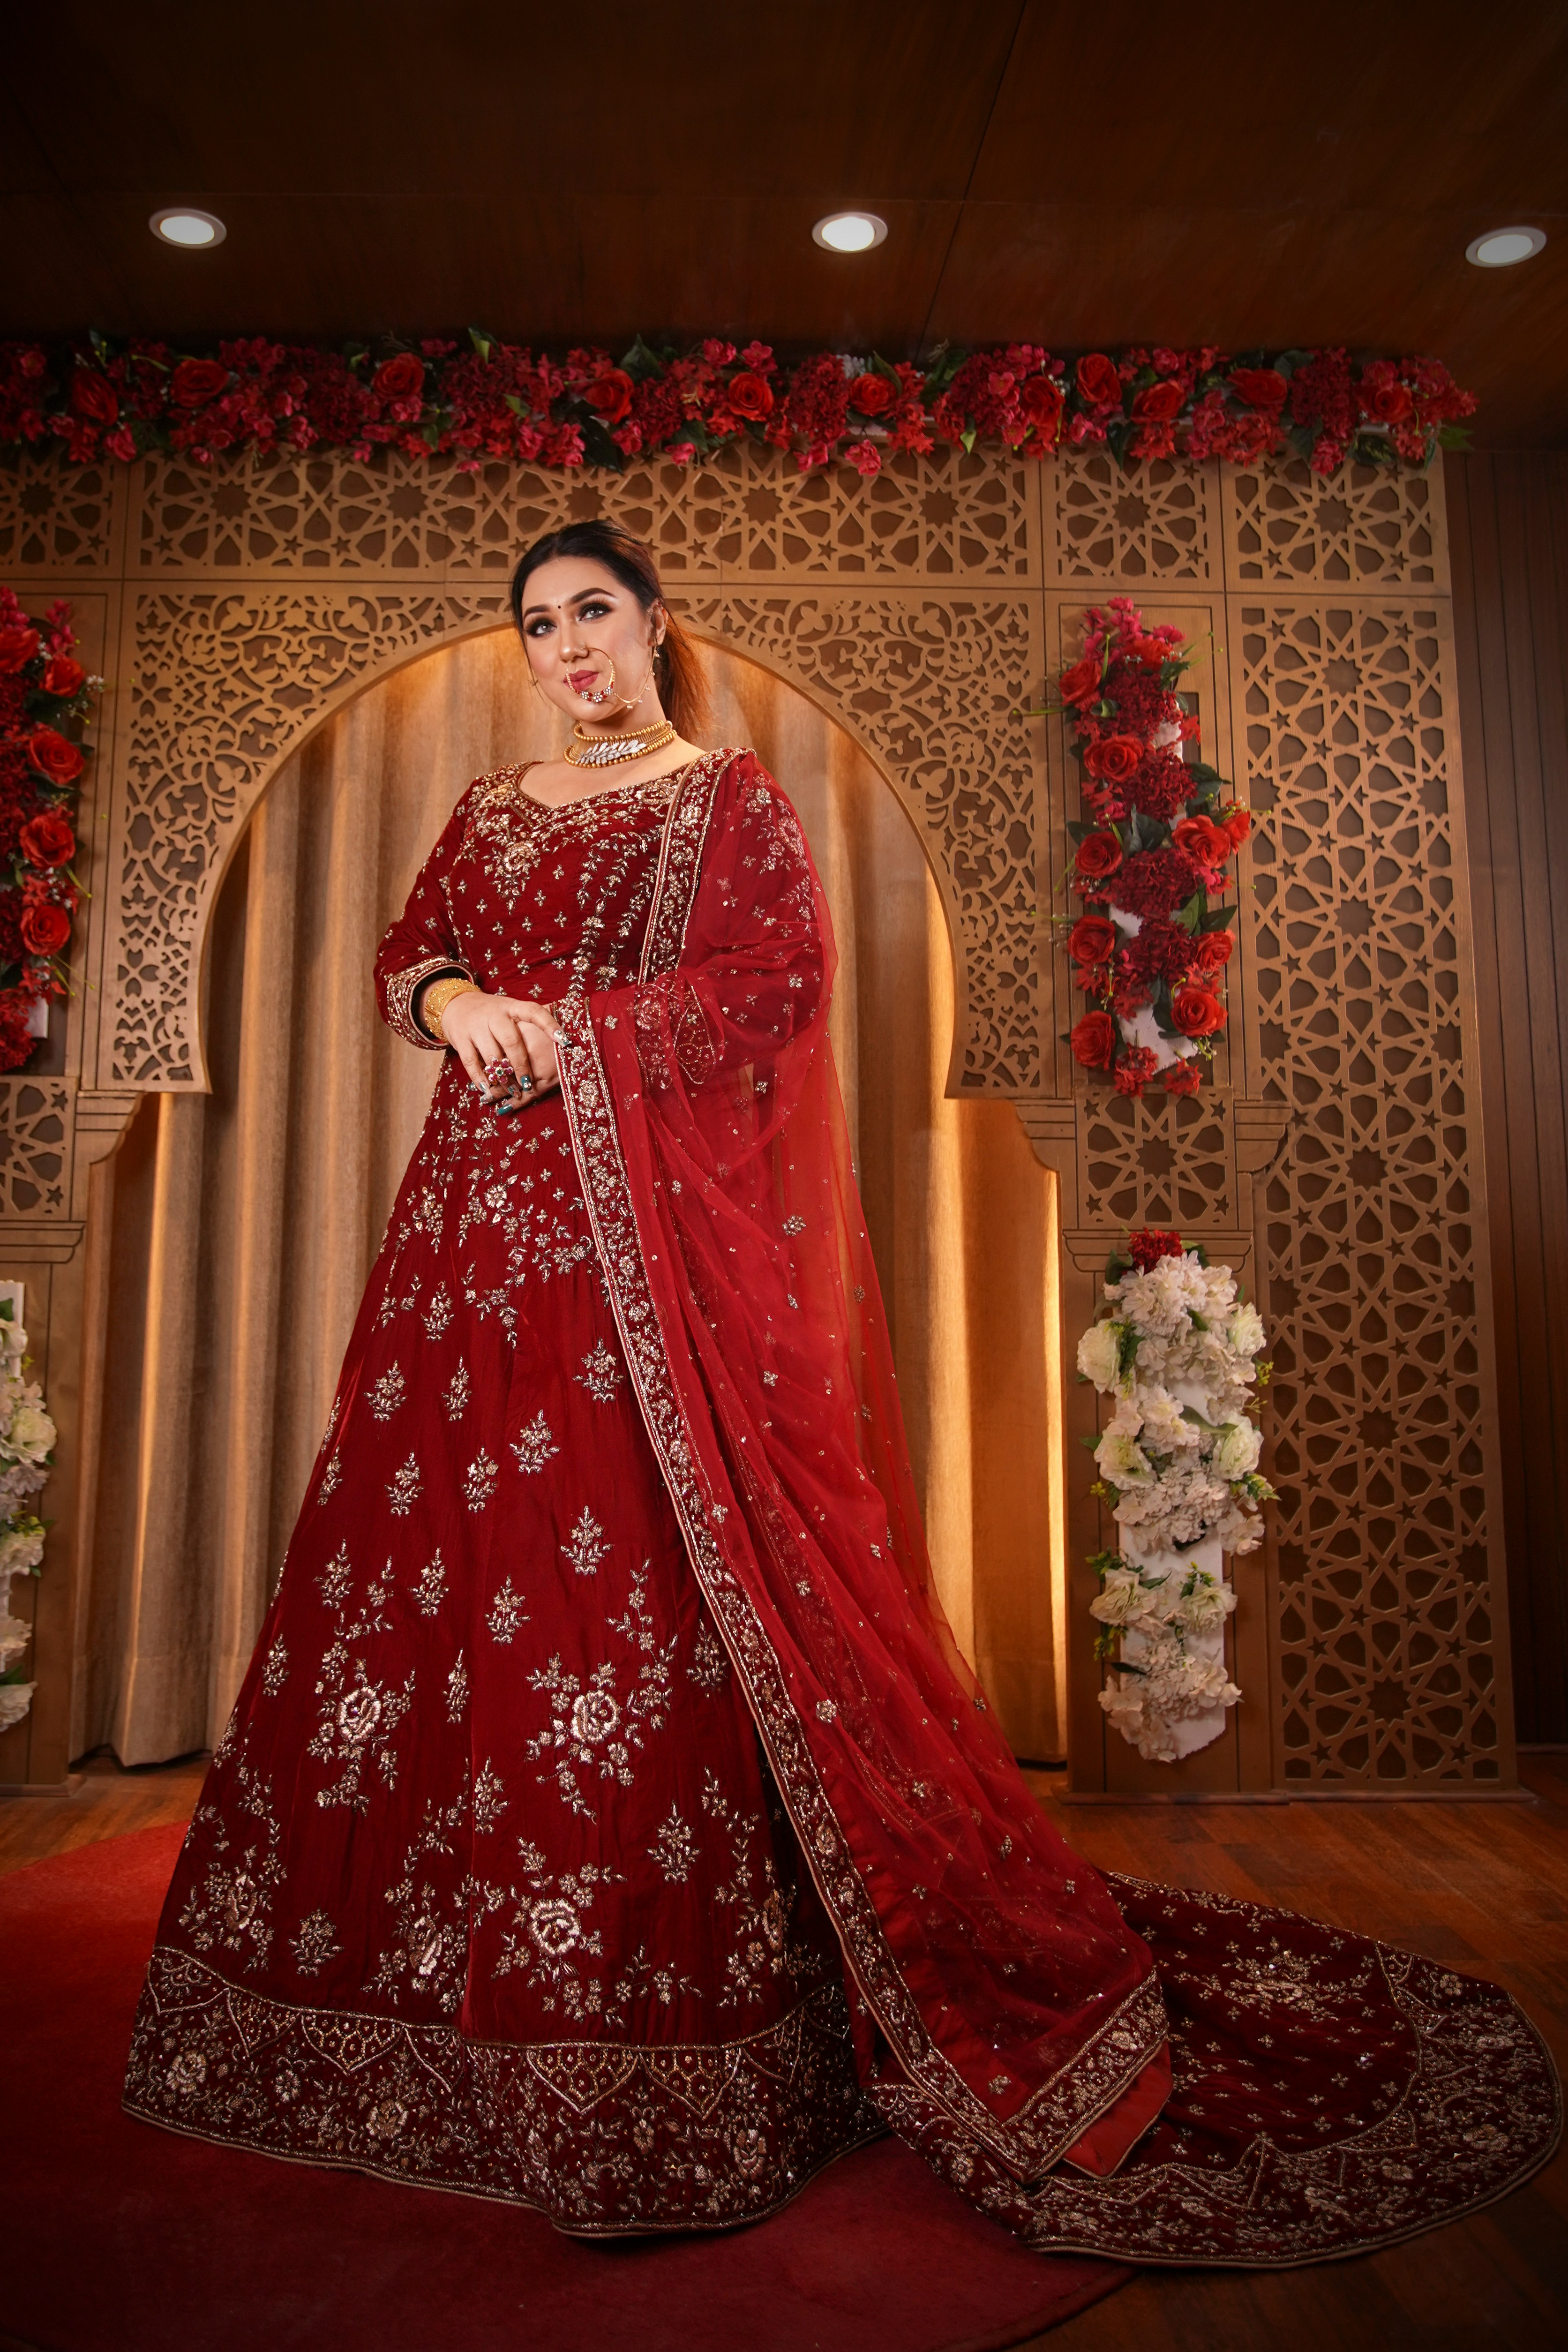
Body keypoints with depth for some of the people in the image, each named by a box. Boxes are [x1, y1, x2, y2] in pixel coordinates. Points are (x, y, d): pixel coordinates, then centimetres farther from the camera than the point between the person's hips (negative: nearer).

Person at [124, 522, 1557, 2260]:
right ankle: (476, 1983, 21)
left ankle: (655, 2002, 4)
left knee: (654, 1562, -9)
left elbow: (783, 979, -7)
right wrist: (455, 1000, -6)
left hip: (658, 1229, -5)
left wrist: (573, 1039, -11)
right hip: (483, 1227, 6)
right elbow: (399, 955, 17)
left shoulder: (733, 799, 6)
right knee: (456, 1553, 5)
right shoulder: (488, 810, 23)